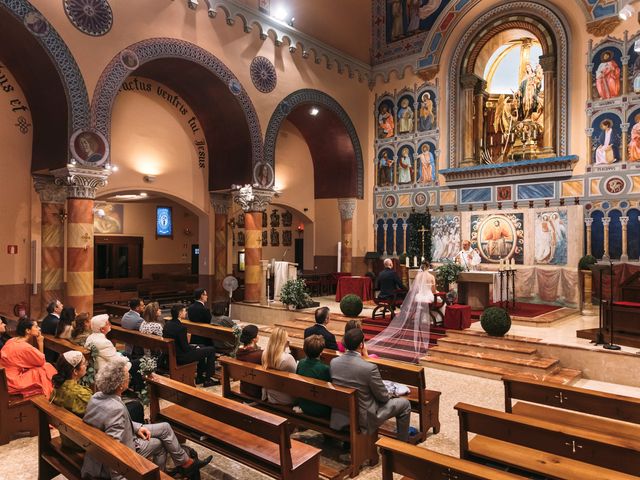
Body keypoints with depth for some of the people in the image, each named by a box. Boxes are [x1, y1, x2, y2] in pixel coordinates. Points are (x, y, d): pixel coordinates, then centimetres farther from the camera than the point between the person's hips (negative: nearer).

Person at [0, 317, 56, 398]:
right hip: (13, 382, -9)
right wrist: (41, 343, -7)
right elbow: (41, 362, -7)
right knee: (47, 369, 0)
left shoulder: (11, 341, 3)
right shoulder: (25, 347, -23)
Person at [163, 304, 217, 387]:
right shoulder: (181, 327, -26)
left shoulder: (167, 324, 1)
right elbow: (186, 348, -22)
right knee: (211, 350, 1)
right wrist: (195, 347, -1)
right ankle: (208, 380, 10)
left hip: (171, 354, 9)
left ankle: (200, 377, 32)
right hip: (181, 358, -9)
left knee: (202, 347, 27)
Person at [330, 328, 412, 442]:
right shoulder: (370, 368, -27)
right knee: (404, 403, 12)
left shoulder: (333, 362, -10)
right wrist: (388, 396, 10)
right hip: (364, 418, -6)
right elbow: (383, 397, -14)